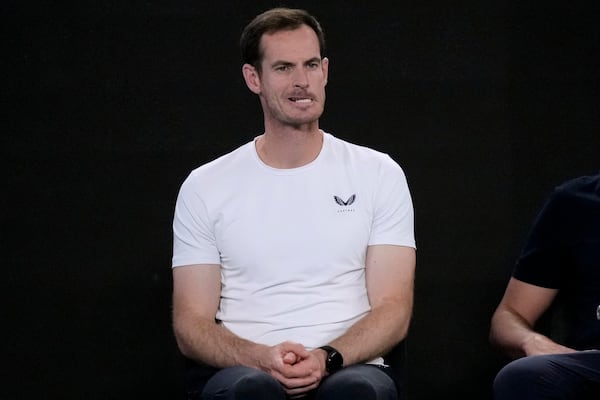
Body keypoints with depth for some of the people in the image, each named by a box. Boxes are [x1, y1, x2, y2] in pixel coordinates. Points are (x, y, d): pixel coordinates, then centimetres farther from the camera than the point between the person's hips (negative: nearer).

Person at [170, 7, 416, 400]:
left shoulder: (378, 173, 10)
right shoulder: (205, 187, 10)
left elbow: (393, 310, 4)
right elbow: (192, 324, 5)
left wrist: (327, 358, -16)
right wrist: (261, 358, -16)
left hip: (347, 367, 0)